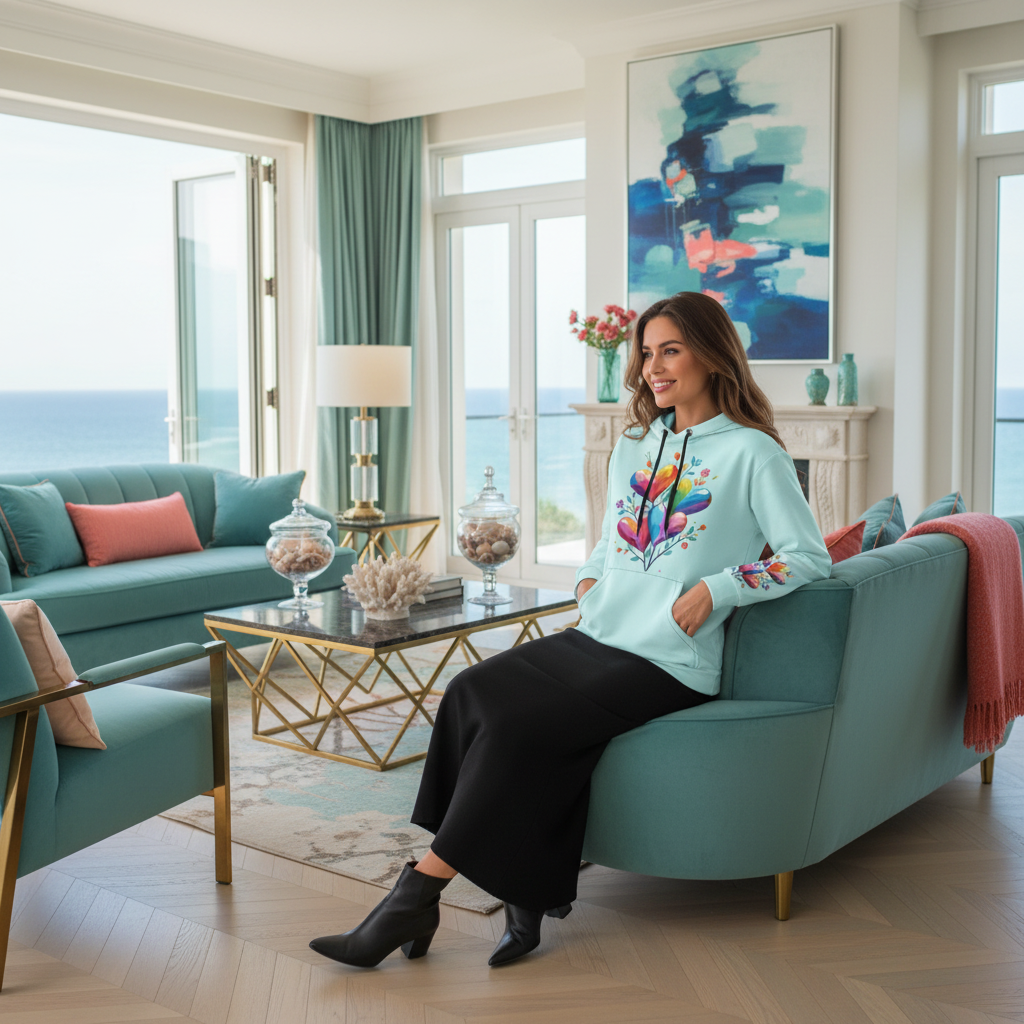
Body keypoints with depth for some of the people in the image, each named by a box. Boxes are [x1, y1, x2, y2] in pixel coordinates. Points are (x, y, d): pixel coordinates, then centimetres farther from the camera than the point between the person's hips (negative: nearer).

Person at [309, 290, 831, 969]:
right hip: (595, 639, 7)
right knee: (473, 690, -20)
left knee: (519, 722, -25)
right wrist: (590, 581, 9)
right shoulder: (635, 446, 20)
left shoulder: (752, 453, -1)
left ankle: (419, 894, -15)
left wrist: (714, 588, -16)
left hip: (667, 665, -7)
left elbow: (810, 557, -7)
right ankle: (530, 888, -18)